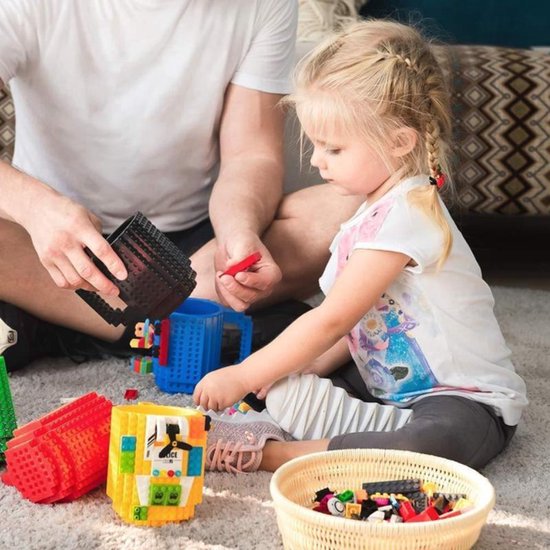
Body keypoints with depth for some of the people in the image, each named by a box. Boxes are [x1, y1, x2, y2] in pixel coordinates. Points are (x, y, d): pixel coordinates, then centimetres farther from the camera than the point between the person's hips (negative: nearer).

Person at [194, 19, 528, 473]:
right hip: (389, 383, 10)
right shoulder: (377, 210, 9)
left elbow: (331, 321, -22)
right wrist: (296, 372, -5)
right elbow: (352, 325, 10)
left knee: (434, 444, -42)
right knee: (281, 388, 2)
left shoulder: (405, 215, -22)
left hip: (465, 401, -10)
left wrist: (242, 377, -15)